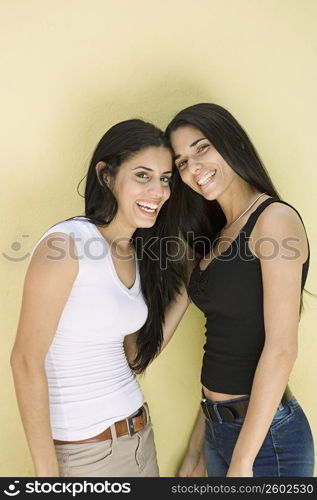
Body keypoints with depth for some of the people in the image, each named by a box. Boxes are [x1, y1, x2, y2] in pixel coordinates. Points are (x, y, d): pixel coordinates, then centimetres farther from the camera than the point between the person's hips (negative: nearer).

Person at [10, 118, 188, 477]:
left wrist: (186, 288, 2)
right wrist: (47, 471, -15)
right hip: (82, 449, -6)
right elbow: (26, 361, -18)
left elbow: (136, 358, 5)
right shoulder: (67, 243, -19)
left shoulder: (138, 254, 3)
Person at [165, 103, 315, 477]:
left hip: (266, 434, -7)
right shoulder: (219, 236, 8)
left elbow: (281, 348, -20)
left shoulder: (275, 218, -14)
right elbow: (221, 354, 9)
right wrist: (196, 453, 12)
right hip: (217, 429, 7)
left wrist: (242, 461, -17)